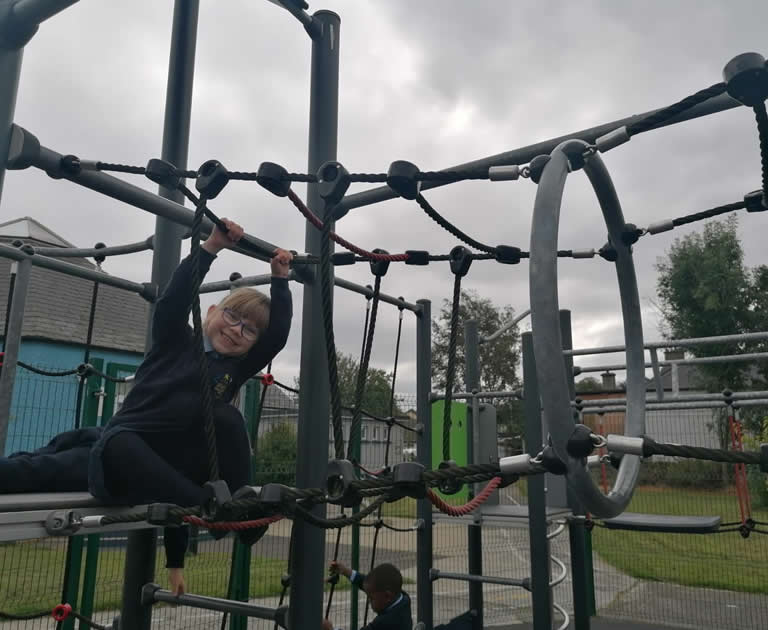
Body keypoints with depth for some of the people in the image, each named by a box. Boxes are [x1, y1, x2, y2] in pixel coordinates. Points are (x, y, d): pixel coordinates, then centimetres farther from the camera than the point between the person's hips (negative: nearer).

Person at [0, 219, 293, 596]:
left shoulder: (237, 368, 10)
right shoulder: (176, 342, 4)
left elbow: (278, 334, 0)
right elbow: (174, 300, -14)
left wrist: (280, 280, -2)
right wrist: (211, 246, -20)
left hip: (172, 468, 1)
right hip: (119, 453, -1)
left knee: (225, 417, -28)